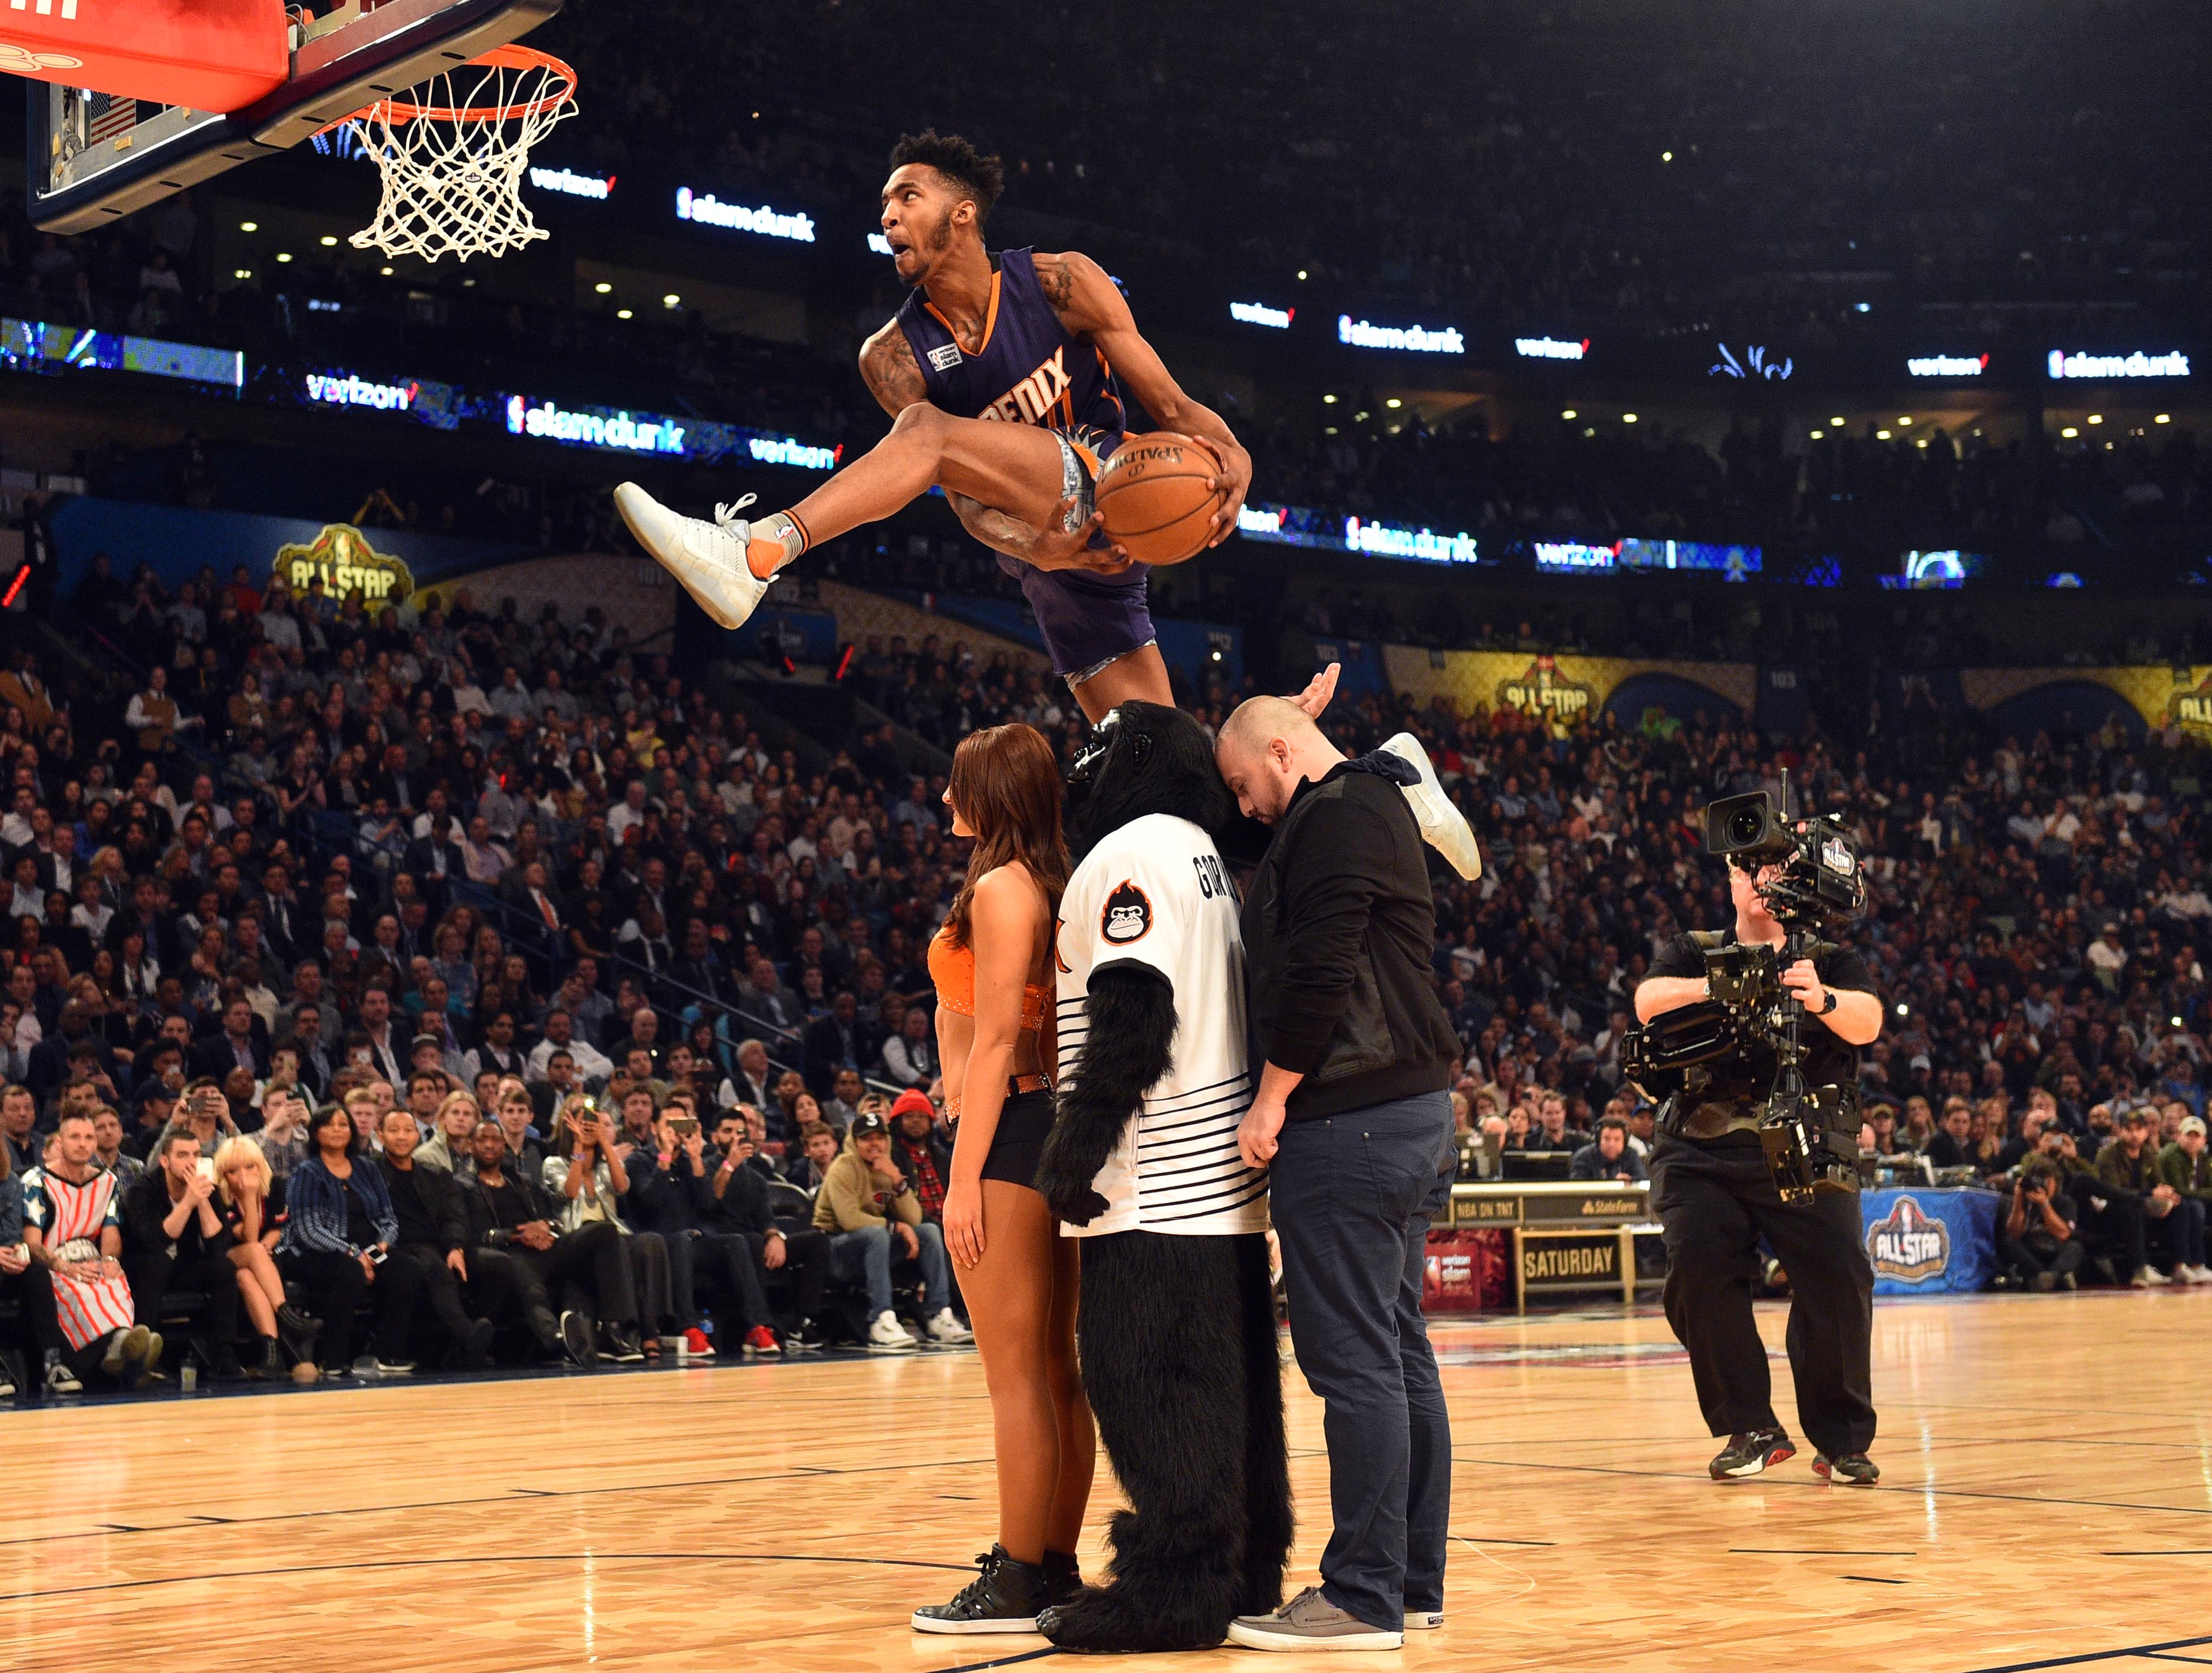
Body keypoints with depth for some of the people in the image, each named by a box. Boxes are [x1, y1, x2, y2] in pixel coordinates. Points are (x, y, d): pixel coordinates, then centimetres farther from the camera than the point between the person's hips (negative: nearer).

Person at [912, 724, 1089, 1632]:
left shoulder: (999, 890, -13)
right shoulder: (1049, 886, 15)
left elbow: (995, 1042, -17)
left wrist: (964, 1176, -18)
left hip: (1006, 1131, -10)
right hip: (1052, 1124, 10)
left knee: (1015, 1374, -6)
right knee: (1053, 1368, 12)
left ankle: (1019, 1584, -2)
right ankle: (1056, 1568, 18)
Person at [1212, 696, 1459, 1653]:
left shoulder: (1333, 817, -10)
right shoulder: (1378, 807, 22)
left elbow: (1320, 970, -19)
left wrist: (1273, 1097, -13)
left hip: (1350, 1120, -11)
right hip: (1412, 1109, 11)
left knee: (1354, 1362, -9)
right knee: (1400, 1356, 12)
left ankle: (1364, 1598, -7)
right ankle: (1413, 1579, 18)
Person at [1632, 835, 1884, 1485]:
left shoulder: (1830, 960, 13)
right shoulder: (1693, 954, 14)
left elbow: (1867, 1021, -8)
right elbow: (1649, 1002, -7)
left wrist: (1823, 999, -32)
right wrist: (1709, 987, -29)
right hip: (1704, 1149, 0)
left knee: (1838, 1275, -18)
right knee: (1698, 1268, -21)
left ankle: (1842, 1439, 0)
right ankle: (1750, 1429, -7)